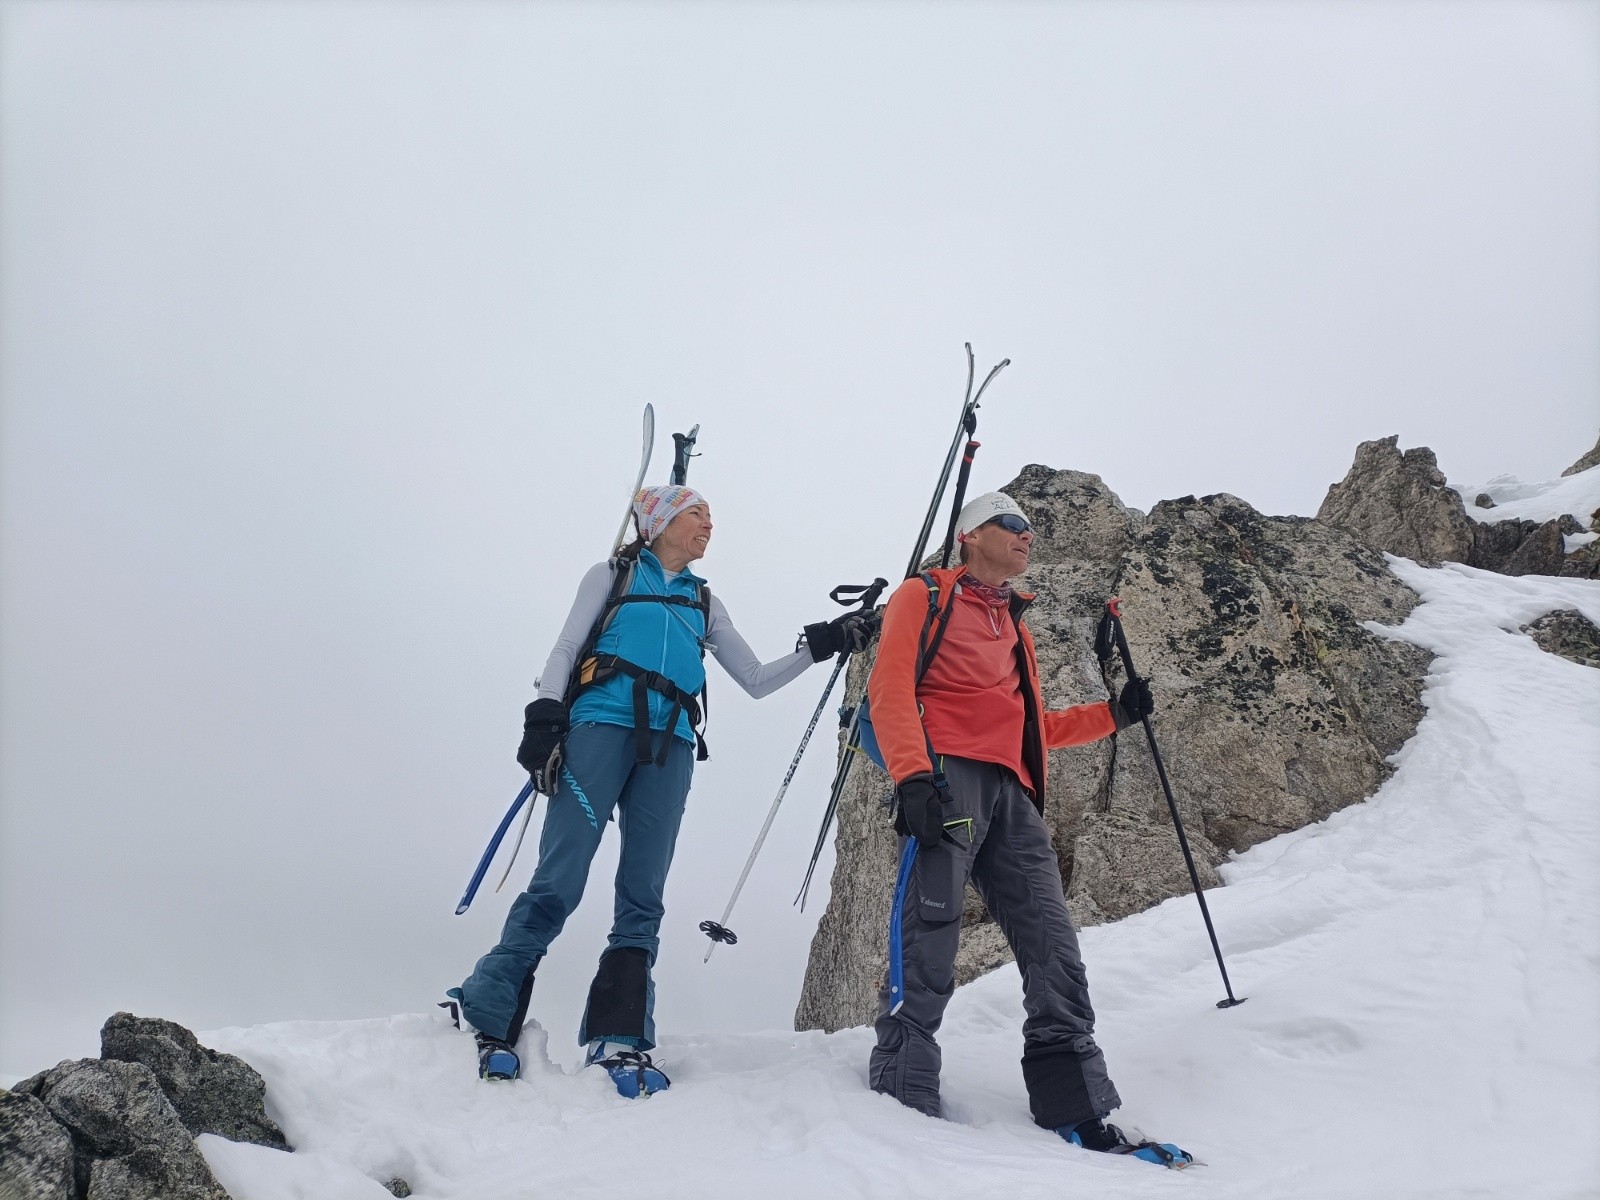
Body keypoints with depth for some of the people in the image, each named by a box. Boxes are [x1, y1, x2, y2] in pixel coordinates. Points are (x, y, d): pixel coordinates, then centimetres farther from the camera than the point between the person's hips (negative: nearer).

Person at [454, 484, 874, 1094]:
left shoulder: (705, 603, 28)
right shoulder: (614, 575, 17)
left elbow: (756, 680, 25)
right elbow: (565, 649, 7)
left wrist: (821, 644, 15)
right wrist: (544, 719, -8)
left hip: (669, 748, 4)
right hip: (601, 726, -4)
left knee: (644, 894, -3)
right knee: (559, 882, -12)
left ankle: (618, 1037, -3)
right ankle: (488, 1016, -4)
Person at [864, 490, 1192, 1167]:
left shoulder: (1013, 626, 33)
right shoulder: (925, 596, 11)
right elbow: (892, 688, -4)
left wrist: (1113, 715, 23)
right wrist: (912, 775, -19)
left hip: (1012, 794, 7)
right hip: (949, 776, -7)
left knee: (1053, 947, -2)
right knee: (930, 947, -15)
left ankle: (1076, 1111, -1)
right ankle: (903, 1103, -11)